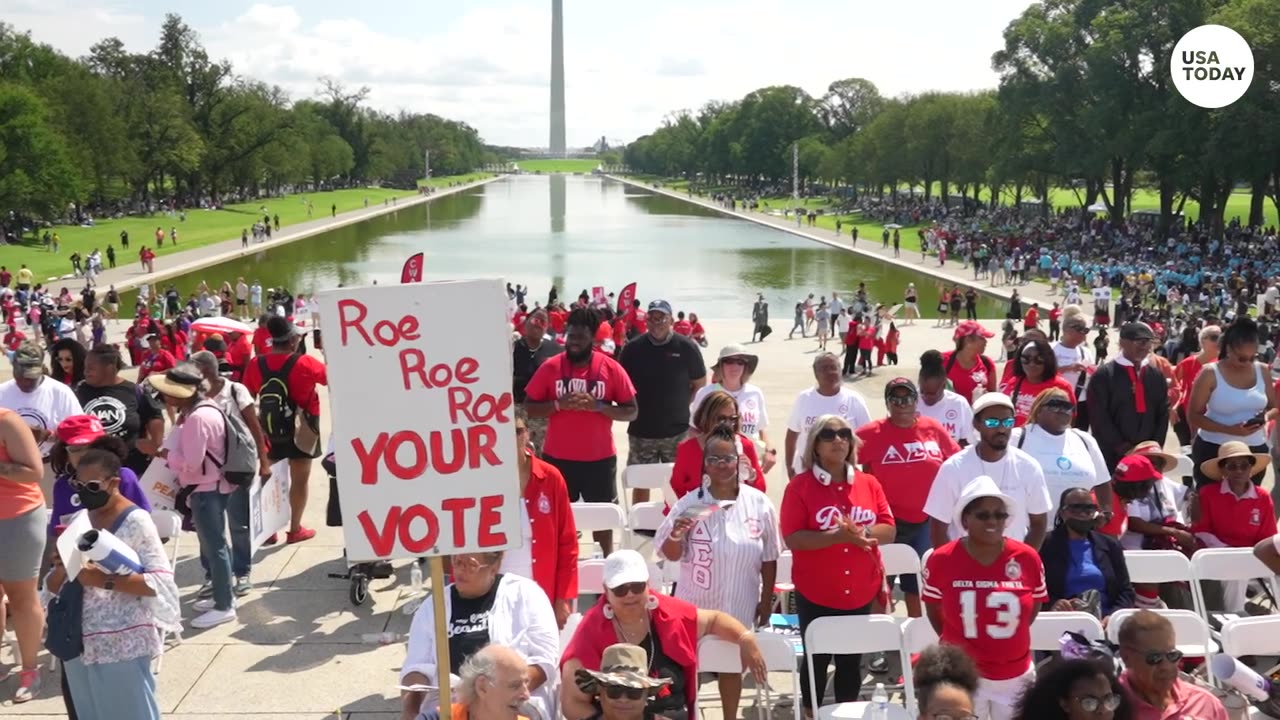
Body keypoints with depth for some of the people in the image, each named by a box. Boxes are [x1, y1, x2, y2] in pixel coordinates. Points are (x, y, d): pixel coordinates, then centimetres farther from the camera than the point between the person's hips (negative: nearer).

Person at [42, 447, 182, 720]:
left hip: (122, 645, -6)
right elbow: (52, 587, 13)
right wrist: (61, 570, -9)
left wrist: (105, 580, -23)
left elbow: (161, 581, -18)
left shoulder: (135, 521, -10)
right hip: (78, 642, 7)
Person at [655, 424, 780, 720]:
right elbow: (671, 555, -6)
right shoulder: (689, 504, -12)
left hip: (739, 606, 1)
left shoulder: (759, 503, -9)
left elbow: (768, 558, 0)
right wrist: (676, 536, -27)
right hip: (695, 604, -1)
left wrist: (766, 601, 4)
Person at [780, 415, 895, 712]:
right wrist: (837, 536, -25)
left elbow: (888, 530, 3)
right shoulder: (800, 486, -8)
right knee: (817, 660, 6)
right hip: (816, 594, -3)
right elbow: (792, 538, -15)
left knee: (852, 660, 12)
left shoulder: (869, 484, 4)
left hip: (862, 593, 3)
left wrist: (862, 533, -18)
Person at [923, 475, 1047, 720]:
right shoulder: (941, 560, -12)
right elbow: (933, 609, 2)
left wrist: (1005, 641, 3)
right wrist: (957, 644, 3)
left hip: (1016, 676, 2)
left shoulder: (1027, 558, -8)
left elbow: (1034, 607, 6)